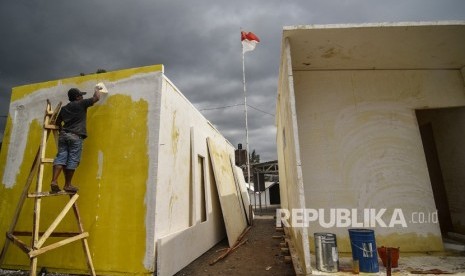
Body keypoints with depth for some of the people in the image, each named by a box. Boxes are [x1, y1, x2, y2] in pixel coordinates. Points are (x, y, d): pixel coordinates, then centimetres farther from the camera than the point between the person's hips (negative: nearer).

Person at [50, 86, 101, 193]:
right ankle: (67, 185, 2)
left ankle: (54, 181, -7)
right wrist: (97, 90, 27)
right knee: (72, 160, -2)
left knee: (60, 158, 4)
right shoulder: (81, 104, 4)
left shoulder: (64, 108, 21)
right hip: (76, 136, -6)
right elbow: (96, 98, 9)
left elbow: (57, 122, 26)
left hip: (63, 135, 6)